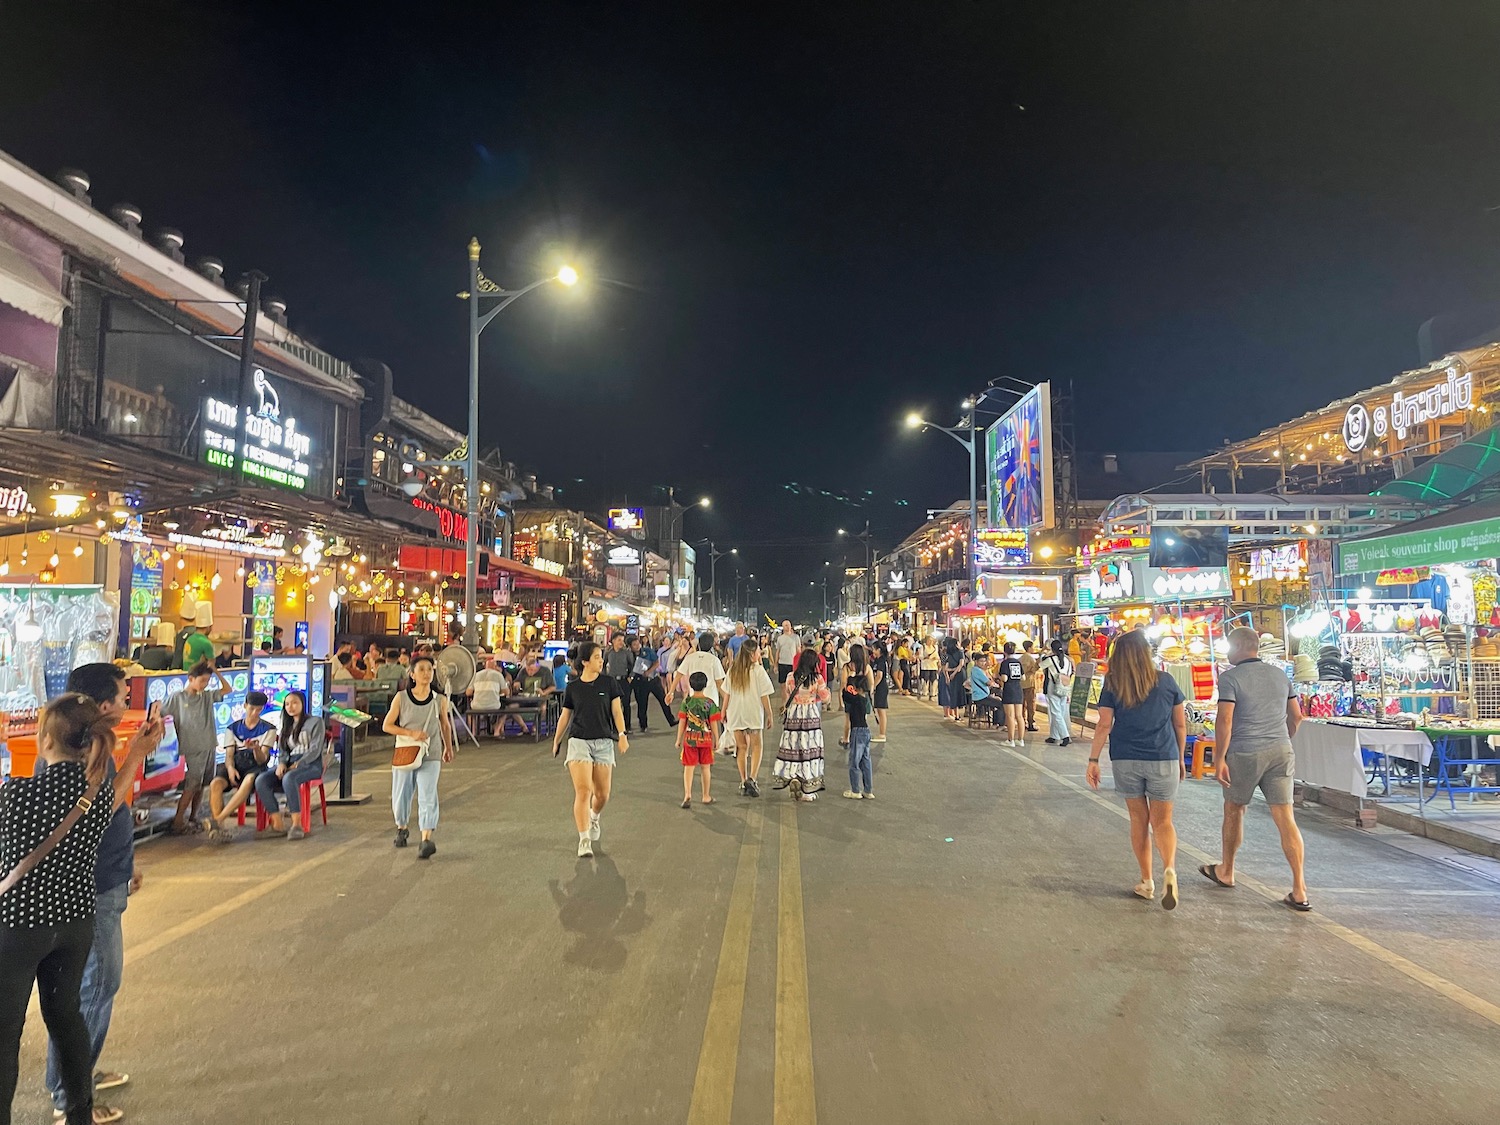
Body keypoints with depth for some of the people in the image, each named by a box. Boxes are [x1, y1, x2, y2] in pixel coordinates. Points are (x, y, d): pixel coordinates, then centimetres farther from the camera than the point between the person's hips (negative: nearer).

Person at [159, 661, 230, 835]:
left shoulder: (207, 696, 11)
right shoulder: (177, 697, -2)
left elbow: (227, 689, 16)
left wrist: (216, 672, 9)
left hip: (209, 747, 5)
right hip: (192, 749, -5)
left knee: (200, 785, 10)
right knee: (191, 785, -11)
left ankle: (192, 818, 20)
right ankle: (178, 822, -4)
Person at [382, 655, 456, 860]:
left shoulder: (440, 700, -2)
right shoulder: (401, 698, -5)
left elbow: (445, 725, 13)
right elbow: (386, 725, -3)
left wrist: (448, 748, 24)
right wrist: (411, 733, -16)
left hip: (431, 757, -1)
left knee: (428, 797, -14)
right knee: (400, 796, 14)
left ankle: (426, 840, -18)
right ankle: (402, 829, 41)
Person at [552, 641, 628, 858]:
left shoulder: (608, 683, 2)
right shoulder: (573, 687, 3)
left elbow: (616, 711, 1)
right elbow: (565, 716, 13)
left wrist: (622, 734, -12)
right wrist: (556, 741, 19)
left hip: (604, 742, 1)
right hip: (579, 741, -1)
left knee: (602, 794, 8)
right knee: (582, 791, -13)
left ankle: (594, 818, 41)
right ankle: (584, 840, -10)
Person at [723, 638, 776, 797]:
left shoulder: (732, 670, 2)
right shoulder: (758, 670, -10)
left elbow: (727, 694, 5)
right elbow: (764, 696, -10)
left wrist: (724, 711, 15)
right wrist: (769, 714, -2)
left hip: (735, 713, 3)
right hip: (755, 712, -3)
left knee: (742, 747, 13)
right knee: (756, 746, 9)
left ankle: (744, 781, 13)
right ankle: (752, 778, -9)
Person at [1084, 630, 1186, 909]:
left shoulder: (1112, 685, -3)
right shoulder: (1165, 681, 0)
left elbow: (1104, 725, -7)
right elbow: (1180, 724, 6)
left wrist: (1093, 760, -1)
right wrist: (1180, 758, 17)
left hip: (1126, 760, 0)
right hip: (1163, 760, 0)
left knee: (1139, 820, 14)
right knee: (1162, 821, 7)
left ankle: (1147, 882, 20)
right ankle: (1170, 869, -19)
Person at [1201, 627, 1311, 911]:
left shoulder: (1230, 677, -9)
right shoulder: (1280, 675, 9)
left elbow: (1224, 720, -16)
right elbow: (1296, 716, 14)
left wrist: (1220, 759, -11)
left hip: (1245, 754, -4)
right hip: (1281, 752, 5)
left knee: (1234, 811, 14)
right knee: (1285, 818, 1)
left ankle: (1226, 872, 30)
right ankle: (1299, 890, -2)